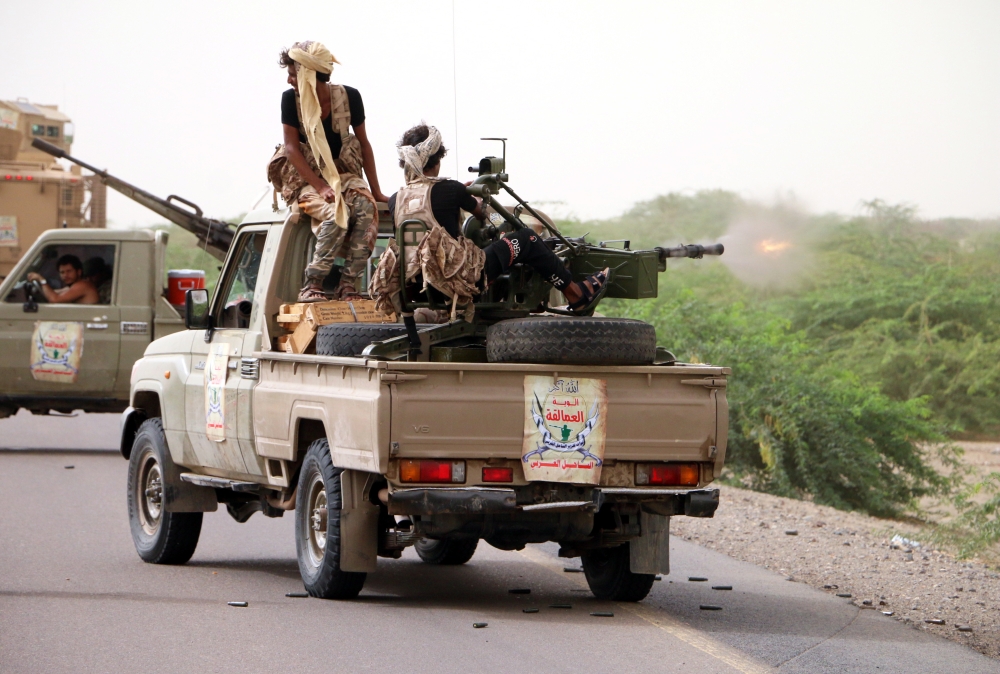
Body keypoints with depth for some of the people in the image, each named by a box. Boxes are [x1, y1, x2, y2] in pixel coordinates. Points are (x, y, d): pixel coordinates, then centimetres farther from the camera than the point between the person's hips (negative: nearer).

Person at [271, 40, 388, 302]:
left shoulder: (348, 97, -5)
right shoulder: (290, 99, -7)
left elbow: (363, 144, 5)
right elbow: (292, 149, -10)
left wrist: (376, 191, 2)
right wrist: (321, 187, -22)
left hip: (343, 173, 2)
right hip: (306, 178, -2)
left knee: (366, 207, -31)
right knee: (336, 213, -35)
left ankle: (348, 285, -30)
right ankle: (313, 285, -32)